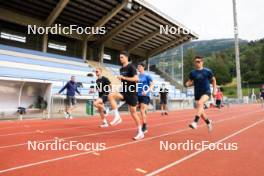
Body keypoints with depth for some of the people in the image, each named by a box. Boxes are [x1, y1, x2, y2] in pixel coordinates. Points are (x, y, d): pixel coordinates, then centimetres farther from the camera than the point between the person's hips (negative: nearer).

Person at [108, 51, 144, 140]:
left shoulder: (131, 67, -9)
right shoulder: (121, 69, 13)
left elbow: (136, 79, -21)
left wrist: (123, 78, -22)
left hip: (131, 93, -6)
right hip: (124, 92, 6)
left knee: (133, 112, 0)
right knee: (111, 95, -21)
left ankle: (140, 132, 16)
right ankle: (117, 117, -16)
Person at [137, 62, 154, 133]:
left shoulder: (147, 76, -3)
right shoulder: (137, 76, 13)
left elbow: (152, 85, -10)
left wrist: (147, 91, -26)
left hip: (145, 96, -5)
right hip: (138, 95, 5)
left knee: (142, 111, -12)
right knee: (143, 111, 11)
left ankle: (144, 127, 1)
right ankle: (145, 127, 24)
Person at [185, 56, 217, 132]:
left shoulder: (207, 71, -3)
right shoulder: (192, 73, 2)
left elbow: (213, 80, 10)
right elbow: (190, 82, 10)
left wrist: (214, 90, 5)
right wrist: (188, 84, -14)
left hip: (206, 92, -3)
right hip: (197, 93, 4)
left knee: (200, 103, -33)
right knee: (200, 111, 10)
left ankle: (195, 122, -34)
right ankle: (208, 122, 37)